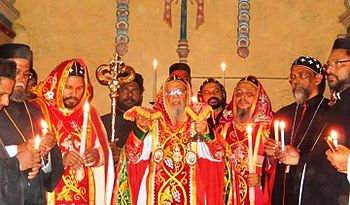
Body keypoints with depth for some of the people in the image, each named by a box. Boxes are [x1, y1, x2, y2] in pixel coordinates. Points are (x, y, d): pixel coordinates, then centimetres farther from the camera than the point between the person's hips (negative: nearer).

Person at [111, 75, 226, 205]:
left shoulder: (196, 122, 2)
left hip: (190, 193, 0)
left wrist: (207, 133, -24)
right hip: (157, 194, 0)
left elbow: (217, 154, -7)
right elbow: (133, 155, -6)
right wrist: (139, 130, -22)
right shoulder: (153, 121, 2)